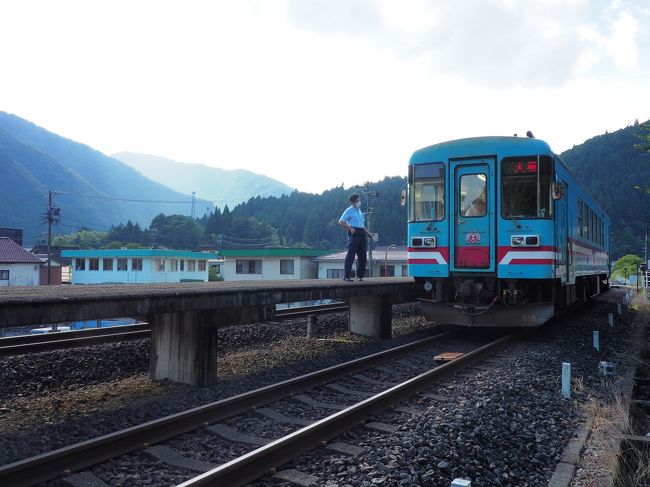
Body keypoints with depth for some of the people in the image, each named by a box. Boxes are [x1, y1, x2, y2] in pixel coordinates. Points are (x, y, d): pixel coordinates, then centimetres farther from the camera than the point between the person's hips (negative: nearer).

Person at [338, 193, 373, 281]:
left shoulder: (359, 210, 20)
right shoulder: (349, 211, -5)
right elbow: (340, 222, -12)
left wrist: (367, 233, 23)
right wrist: (350, 228, -21)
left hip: (362, 233, 8)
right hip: (354, 234, -8)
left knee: (362, 256, 9)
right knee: (351, 255, -10)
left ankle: (360, 275, 20)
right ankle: (346, 276, -8)